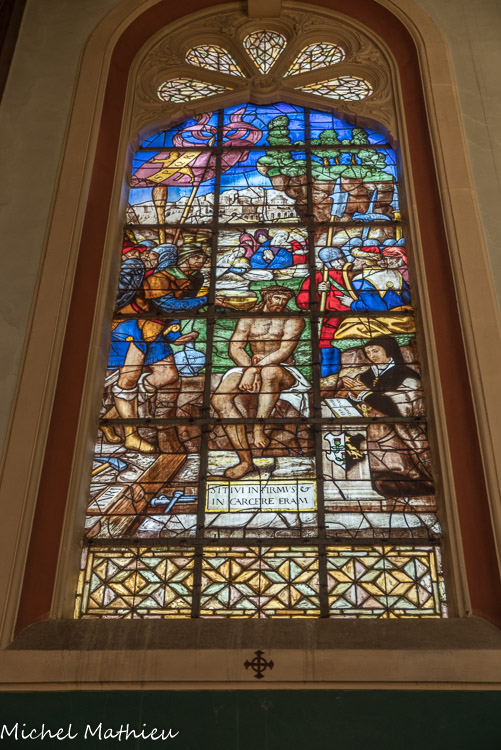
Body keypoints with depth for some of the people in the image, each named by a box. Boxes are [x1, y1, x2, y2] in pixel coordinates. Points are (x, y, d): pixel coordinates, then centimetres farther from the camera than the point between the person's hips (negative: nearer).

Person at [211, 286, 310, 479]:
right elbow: (235, 347, 0)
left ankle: (259, 426, -30)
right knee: (219, 398, -22)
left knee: (270, 371, -42)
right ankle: (245, 460, -24)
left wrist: (255, 368, -27)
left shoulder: (293, 320, -2)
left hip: (284, 372, -4)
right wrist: (251, 368, -19)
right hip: (250, 369, 4)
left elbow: (285, 351, -17)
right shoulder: (248, 318, 9)